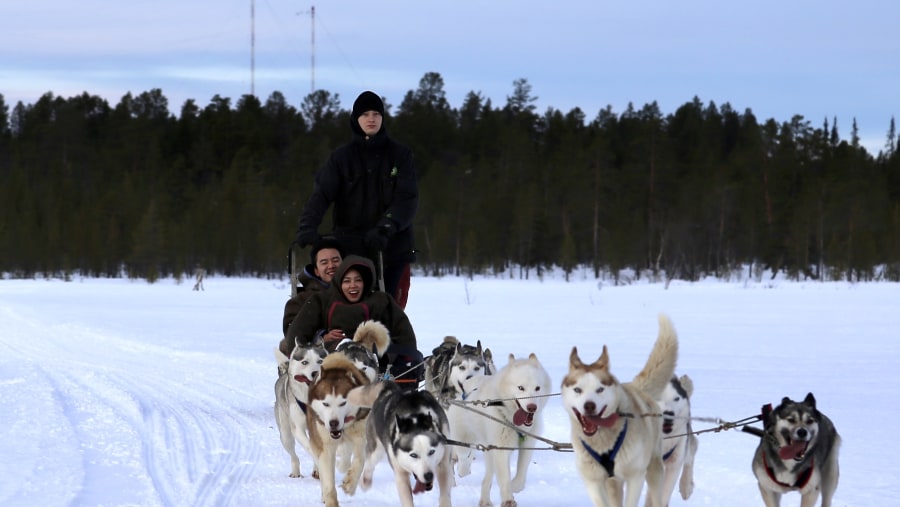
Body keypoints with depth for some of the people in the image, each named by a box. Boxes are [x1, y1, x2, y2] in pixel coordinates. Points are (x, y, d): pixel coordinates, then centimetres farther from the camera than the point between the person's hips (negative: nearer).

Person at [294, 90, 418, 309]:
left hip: (392, 249, 0)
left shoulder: (400, 155, 5)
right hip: (351, 248, 0)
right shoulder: (342, 157, 6)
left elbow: (408, 199, -5)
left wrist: (385, 228, -23)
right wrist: (307, 227, -24)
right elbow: (321, 194, -5)